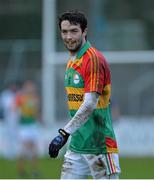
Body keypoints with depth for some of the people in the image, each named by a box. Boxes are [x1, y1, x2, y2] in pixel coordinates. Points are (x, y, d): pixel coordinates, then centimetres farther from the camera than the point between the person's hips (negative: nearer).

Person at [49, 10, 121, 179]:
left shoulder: (94, 59, -15)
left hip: (99, 145, -9)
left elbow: (90, 104, -24)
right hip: (76, 144, 9)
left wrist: (64, 133, -31)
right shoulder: (72, 61, 14)